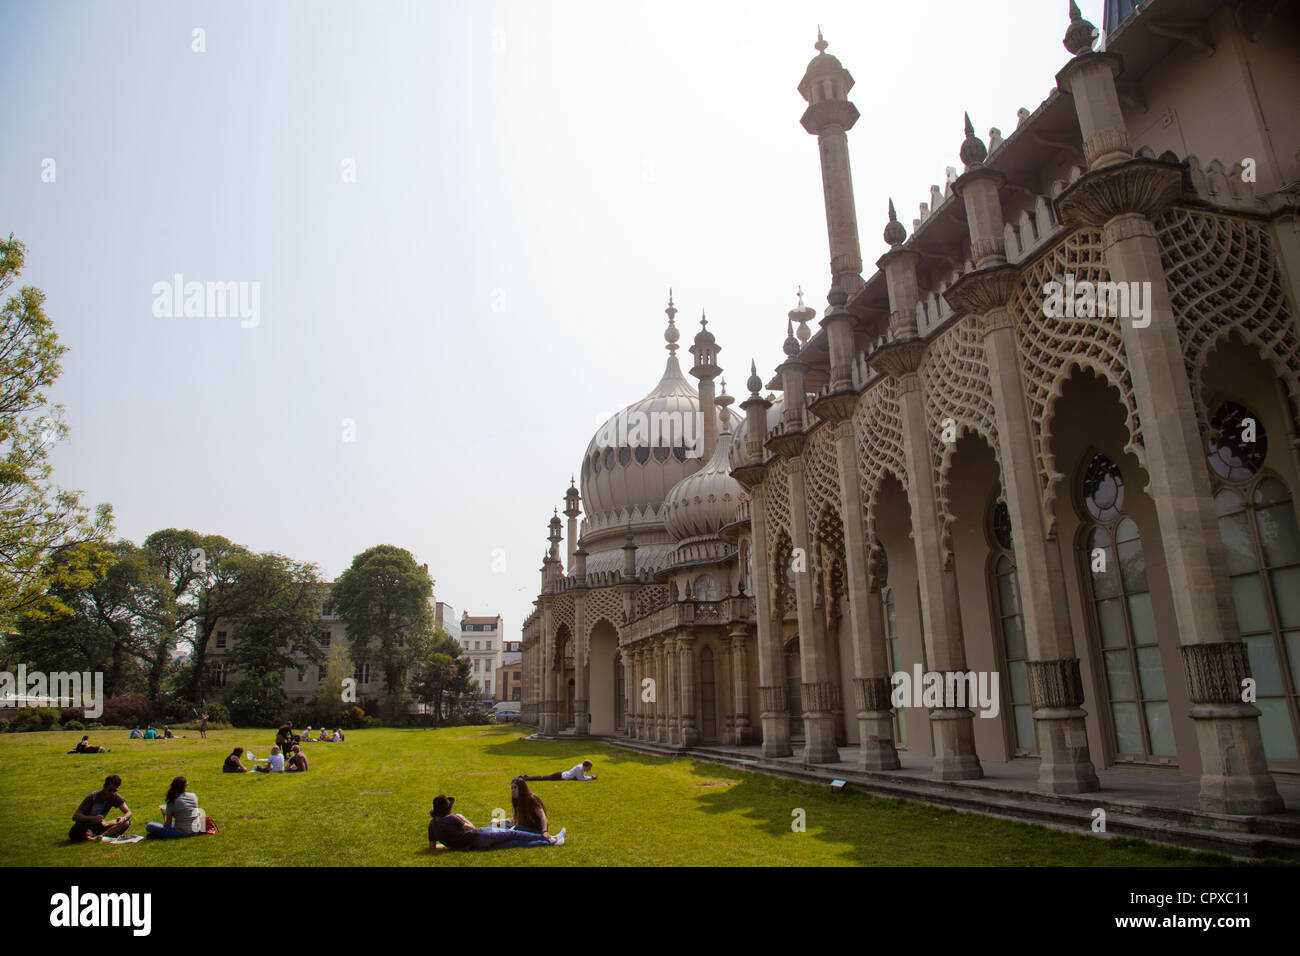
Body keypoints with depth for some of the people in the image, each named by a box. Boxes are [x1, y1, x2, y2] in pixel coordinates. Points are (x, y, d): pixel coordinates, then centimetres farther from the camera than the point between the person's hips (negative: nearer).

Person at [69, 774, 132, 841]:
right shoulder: (92, 796, -20)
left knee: (126, 823, -20)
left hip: (99, 826, 3)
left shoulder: (115, 797, -9)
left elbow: (128, 812, -9)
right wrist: (93, 818, -40)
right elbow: (75, 816, -23)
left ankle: (99, 836, -30)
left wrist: (124, 818, -34)